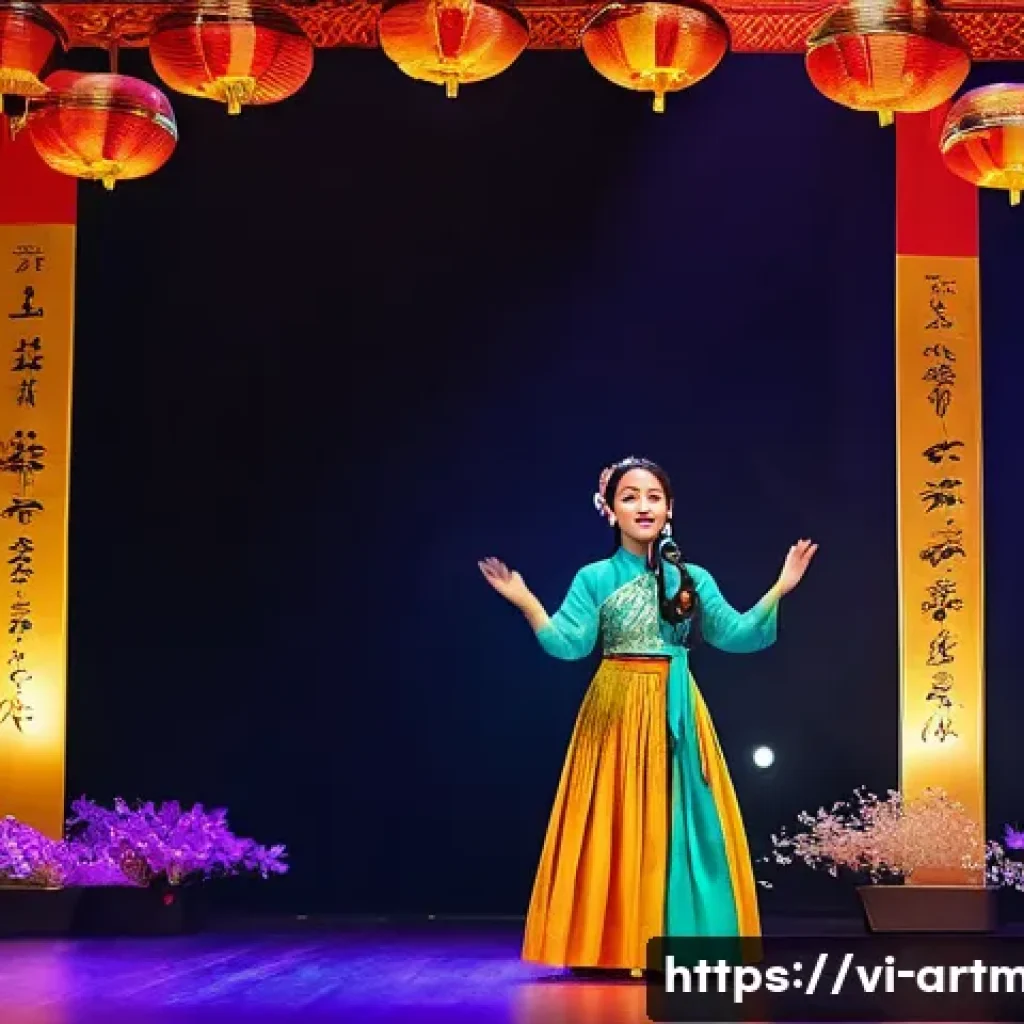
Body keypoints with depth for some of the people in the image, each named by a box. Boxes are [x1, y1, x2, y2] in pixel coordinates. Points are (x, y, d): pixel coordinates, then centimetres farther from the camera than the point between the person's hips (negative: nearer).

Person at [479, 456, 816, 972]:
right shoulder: (594, 578, 1)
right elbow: (569, 643, -9)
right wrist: (525, 602, -19)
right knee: (617, 826, -3)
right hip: (617, 712, -2)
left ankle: (677, 940, 8)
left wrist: (779, 589, -4)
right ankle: (618, 945, 3)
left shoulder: (692, 579, 7)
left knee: (678, 822, 0)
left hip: (675, 713, 2)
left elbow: (736, 635, 4)